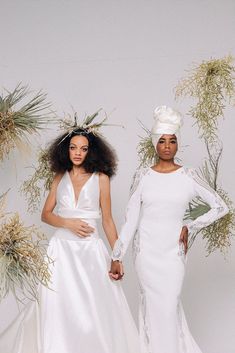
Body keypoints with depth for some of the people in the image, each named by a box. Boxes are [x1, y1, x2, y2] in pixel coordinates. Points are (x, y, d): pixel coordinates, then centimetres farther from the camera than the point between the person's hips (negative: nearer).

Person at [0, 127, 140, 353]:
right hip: (62, 247, 2)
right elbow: (46, 214, 9)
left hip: (90, 249, -2)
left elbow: (107, 220, 3)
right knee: (58, 306, 1)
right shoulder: (60, 177, 9)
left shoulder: (101, 178, 2)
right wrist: (68, 223, -10)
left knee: (93, 307, -1)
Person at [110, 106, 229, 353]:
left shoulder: (188, 177, -1)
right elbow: (130, 220, 3)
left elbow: (220, 207, 5)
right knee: (152, 305, 4)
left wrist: (190, 228, -1)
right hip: (146, 249, 1)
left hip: (173, 250, -1)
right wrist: (117, 256, 1)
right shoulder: (144, 179, 2)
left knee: (168, 307, -5)